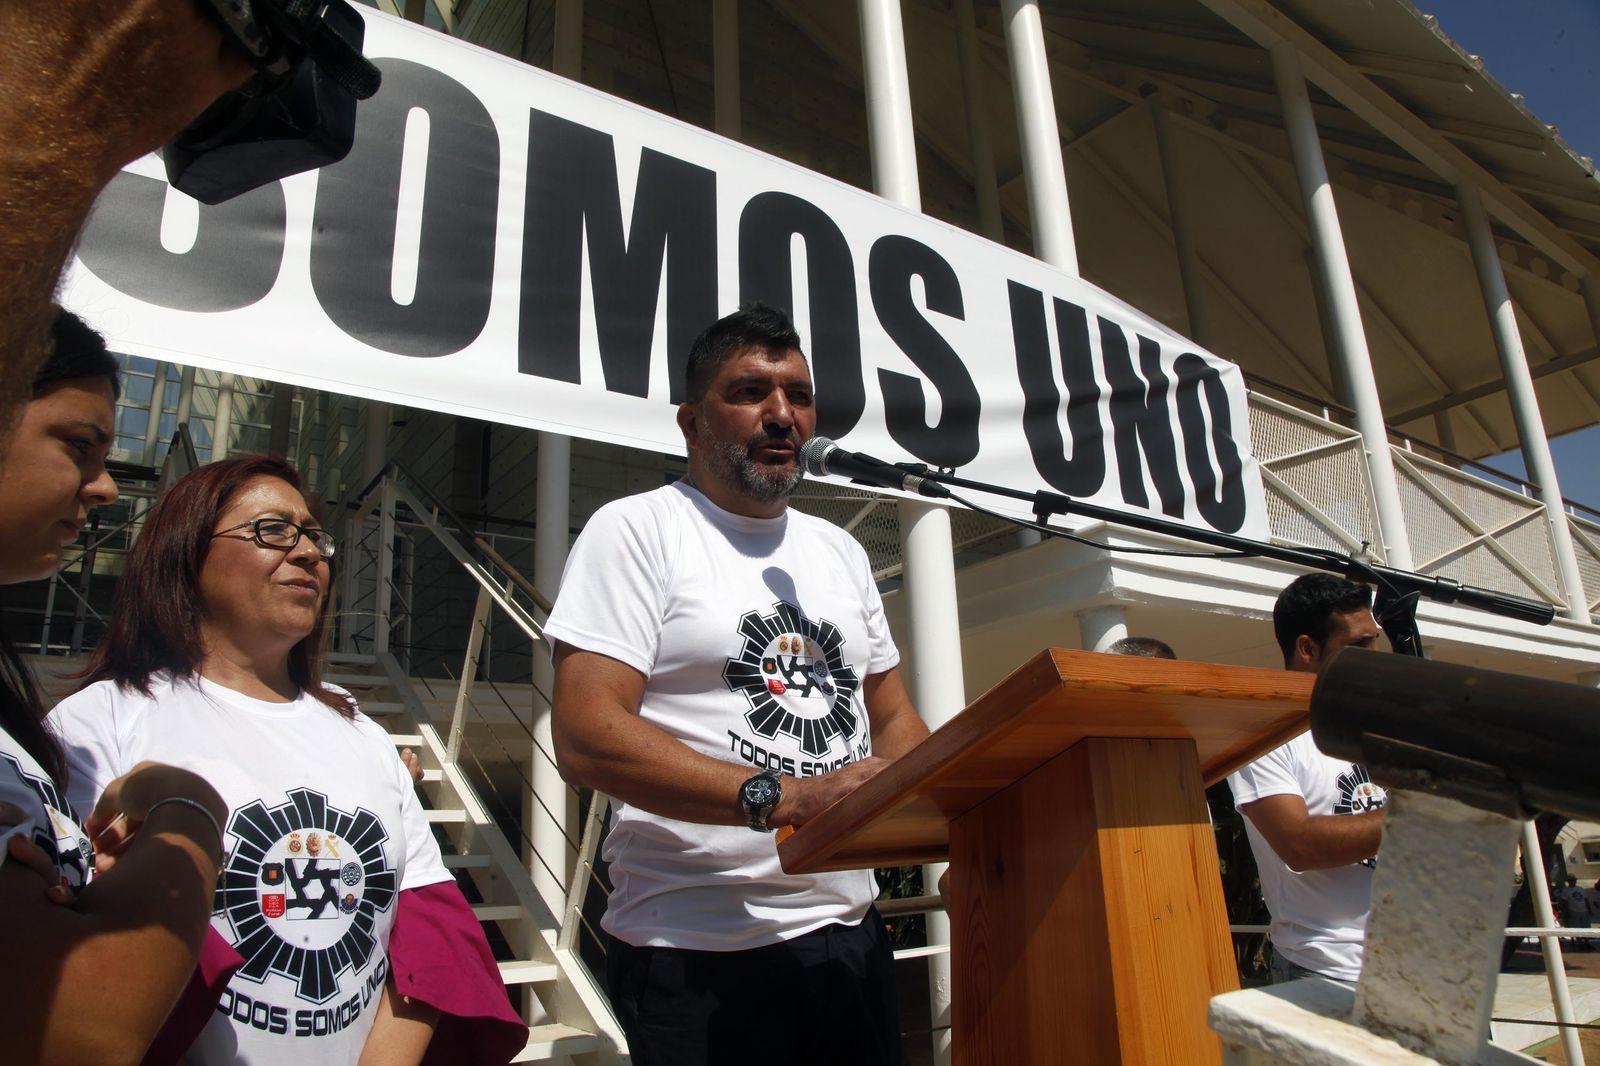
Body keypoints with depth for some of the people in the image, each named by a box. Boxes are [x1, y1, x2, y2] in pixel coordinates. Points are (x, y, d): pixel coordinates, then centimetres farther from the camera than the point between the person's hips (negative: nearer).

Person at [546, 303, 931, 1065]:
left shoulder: (841, 552, 13)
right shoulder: (636, 531, -8)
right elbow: (586, 739, -18)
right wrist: (782, 797, -26)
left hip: (850, 934, 7)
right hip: (700, 953, -6)